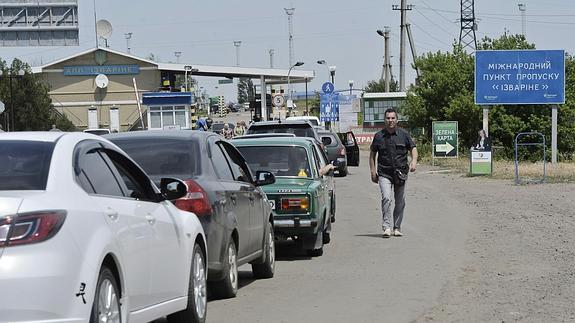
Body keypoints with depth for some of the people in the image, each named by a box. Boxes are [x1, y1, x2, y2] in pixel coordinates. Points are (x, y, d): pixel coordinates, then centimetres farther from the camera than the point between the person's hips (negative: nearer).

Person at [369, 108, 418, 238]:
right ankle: (386, 227, -19)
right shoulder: (379, 136, 2)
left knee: (400, 202, 7)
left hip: (401, 173, 2)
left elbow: (413, 148, 9)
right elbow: (372, 153, 11)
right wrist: (373, 171, 4)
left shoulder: (403, 134, 3)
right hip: (384, 174, -2)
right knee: (386, 198, -19)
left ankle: (397, 228, 19)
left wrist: (414, 161, -11)